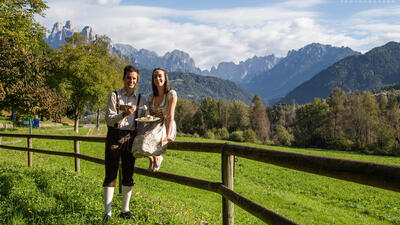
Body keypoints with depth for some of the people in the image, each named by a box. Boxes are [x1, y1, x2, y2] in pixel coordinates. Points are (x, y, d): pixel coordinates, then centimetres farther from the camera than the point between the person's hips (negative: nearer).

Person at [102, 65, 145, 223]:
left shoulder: (141, 99, 11)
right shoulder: (114, 95, 1)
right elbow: (109, 120, -6)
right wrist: (124, 114, -21)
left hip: (131, 138, 3)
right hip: (115, 137, -3)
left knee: (128, 175, 7)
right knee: (111, 174, -5)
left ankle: (125, 210, 18)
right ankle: (107, 212, -1)